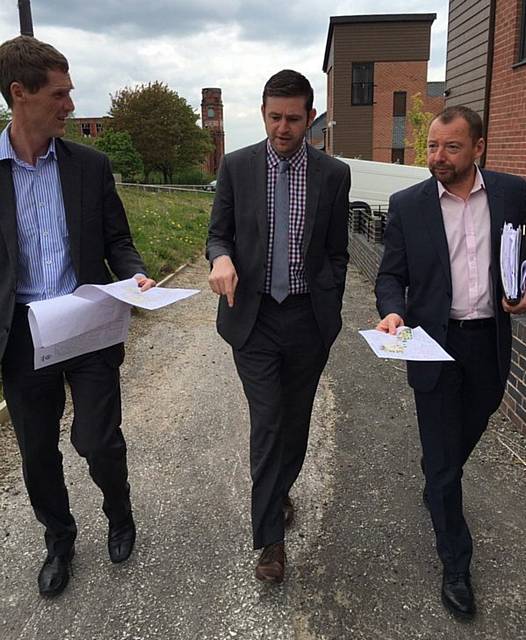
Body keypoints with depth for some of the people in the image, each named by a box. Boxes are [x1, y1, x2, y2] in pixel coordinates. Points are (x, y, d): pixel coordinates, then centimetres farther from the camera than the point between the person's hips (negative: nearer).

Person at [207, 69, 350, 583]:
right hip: (254, 316, -1)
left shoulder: (333, 174, 1)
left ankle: (280, 490, 42)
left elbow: (336, 253, 7)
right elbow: (218, 233, 5)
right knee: (266, 423, -1)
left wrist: (329, 313, 6)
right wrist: (221, 258, -18)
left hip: (309, 318, 2)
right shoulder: (236, 166, 0)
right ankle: (270, 537, 12)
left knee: (296, 420, 15)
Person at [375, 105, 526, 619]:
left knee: (464, 440, 22)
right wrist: (393, 311, -20)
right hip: (435, 345, -2)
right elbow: (391, 274, -2)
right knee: (441, 458, 6)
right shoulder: (407, 205, -4)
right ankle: (455, 565, 25)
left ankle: (439, 493, 54)